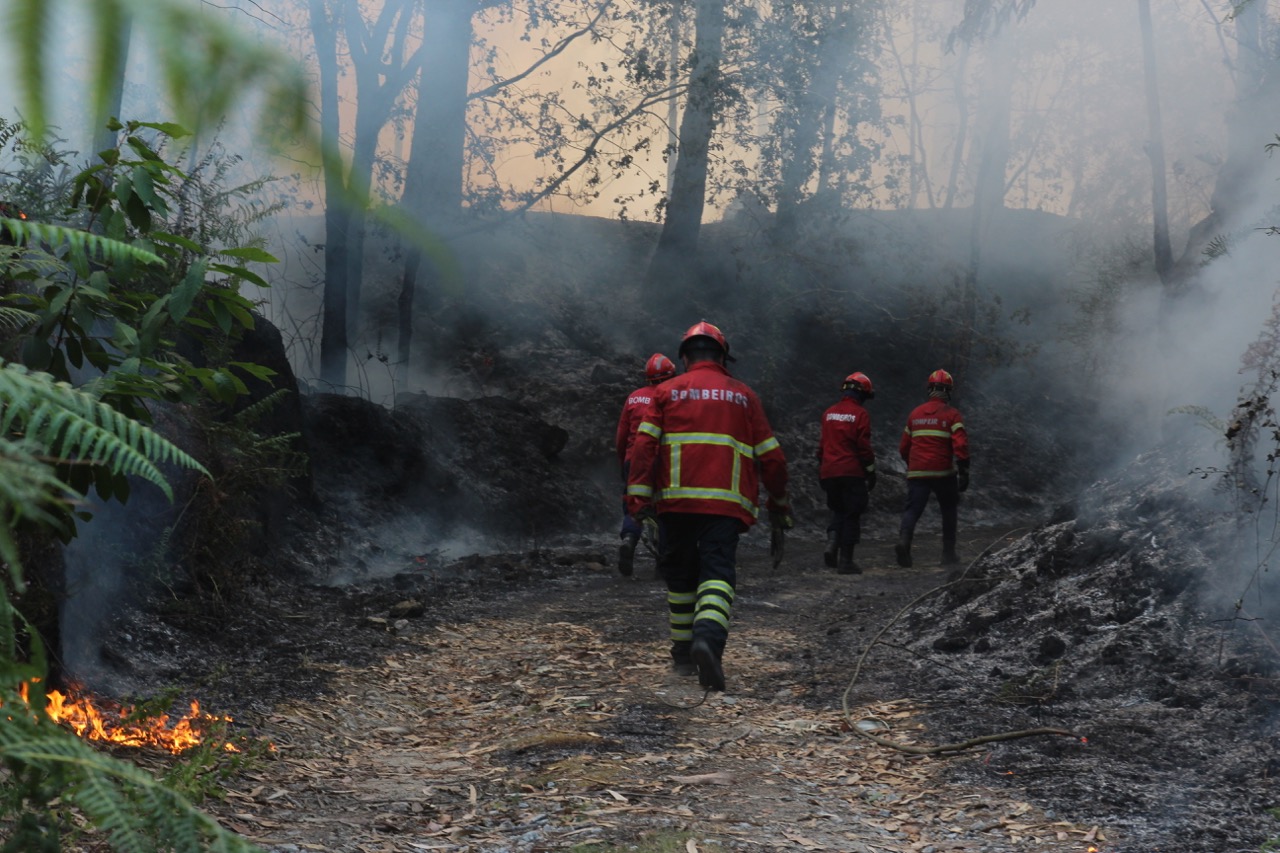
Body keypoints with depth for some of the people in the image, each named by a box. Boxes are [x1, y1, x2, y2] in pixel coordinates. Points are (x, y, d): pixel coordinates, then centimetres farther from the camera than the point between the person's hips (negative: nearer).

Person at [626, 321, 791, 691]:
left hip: (675, 499, 1)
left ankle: (683, 654, 23)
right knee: (718, 573, -8)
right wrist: (778, 501, 26)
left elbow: (644, 445, 0)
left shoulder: (667, 392, 12)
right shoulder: (744, 396, 15)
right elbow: (770, 455, 14)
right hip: (726, 502, -1)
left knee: (680, 577, 15)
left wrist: (638, 496, -4)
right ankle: (709, 640, -34)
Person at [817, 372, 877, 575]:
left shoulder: (828, 413, 9)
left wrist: (821, 469, 21)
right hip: (852, 473, -5)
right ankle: (845, 560, 0)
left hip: (829, 472, 5)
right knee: (852, 515, 2)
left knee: (838, 510, 19)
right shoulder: (860, 414, -7)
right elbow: (864, 446, -9)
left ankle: (832, 541, -5)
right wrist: (871, 471, 0)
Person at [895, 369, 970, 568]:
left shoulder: (915, 414, 11)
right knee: (949, 510, 16)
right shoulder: (951, 415, -2)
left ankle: (903, 540, -30)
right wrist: (963, 472, -11)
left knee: (912, 509, -2)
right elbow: (960, 445, -13)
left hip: (917, 472, 2)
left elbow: (904, 447, 16)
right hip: (943, 473, -2)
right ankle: (948, 553, 18)